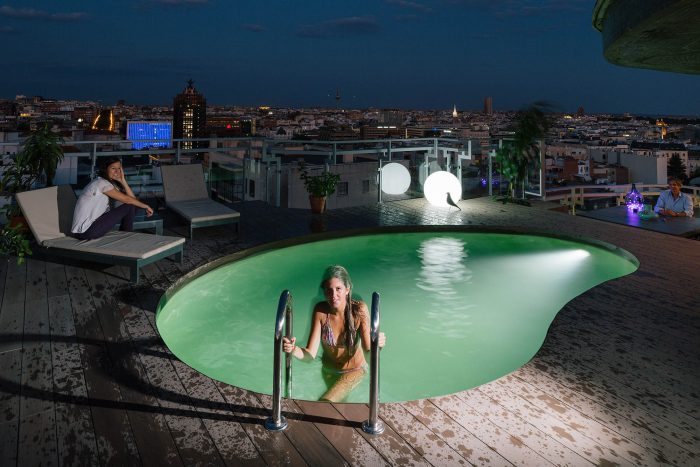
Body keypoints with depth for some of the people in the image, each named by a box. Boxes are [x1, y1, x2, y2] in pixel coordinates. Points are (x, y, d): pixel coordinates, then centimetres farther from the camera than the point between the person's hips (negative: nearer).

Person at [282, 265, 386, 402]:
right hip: (328, 370, 3)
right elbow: (310, 354, -27)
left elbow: (368, 350, -31)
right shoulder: (320, 310, -25)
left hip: (354, 370, -3)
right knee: (340, 400, 28)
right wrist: (294, 349, -49)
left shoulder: (359, 310, -28)